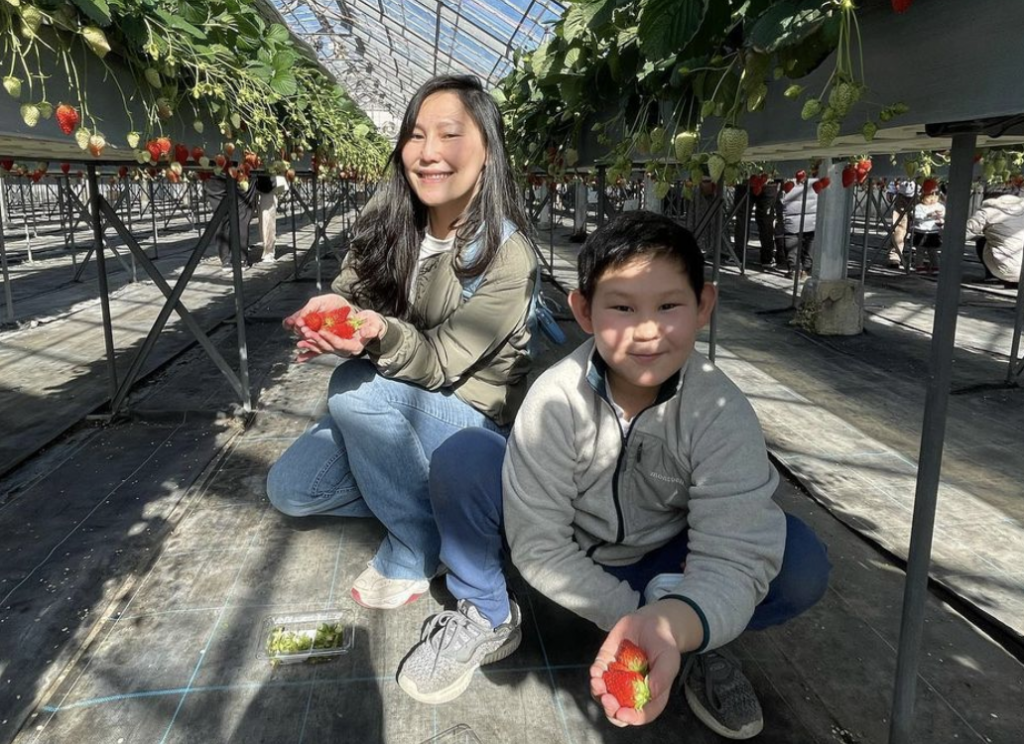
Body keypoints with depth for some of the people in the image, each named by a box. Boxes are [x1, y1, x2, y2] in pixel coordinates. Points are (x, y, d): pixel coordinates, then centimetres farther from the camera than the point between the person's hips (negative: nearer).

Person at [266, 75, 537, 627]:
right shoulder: (388, 224, -7)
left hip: (476, 421, -6)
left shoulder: (506, 257, -24)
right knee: (290, 489, -3)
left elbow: (440, 364, -23)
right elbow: (350, 293, -4)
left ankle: (416, 548, -11)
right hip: (390, 410, 6)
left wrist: (382, 334, -43)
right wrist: (332, 311, -28)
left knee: (357, 386, -31)